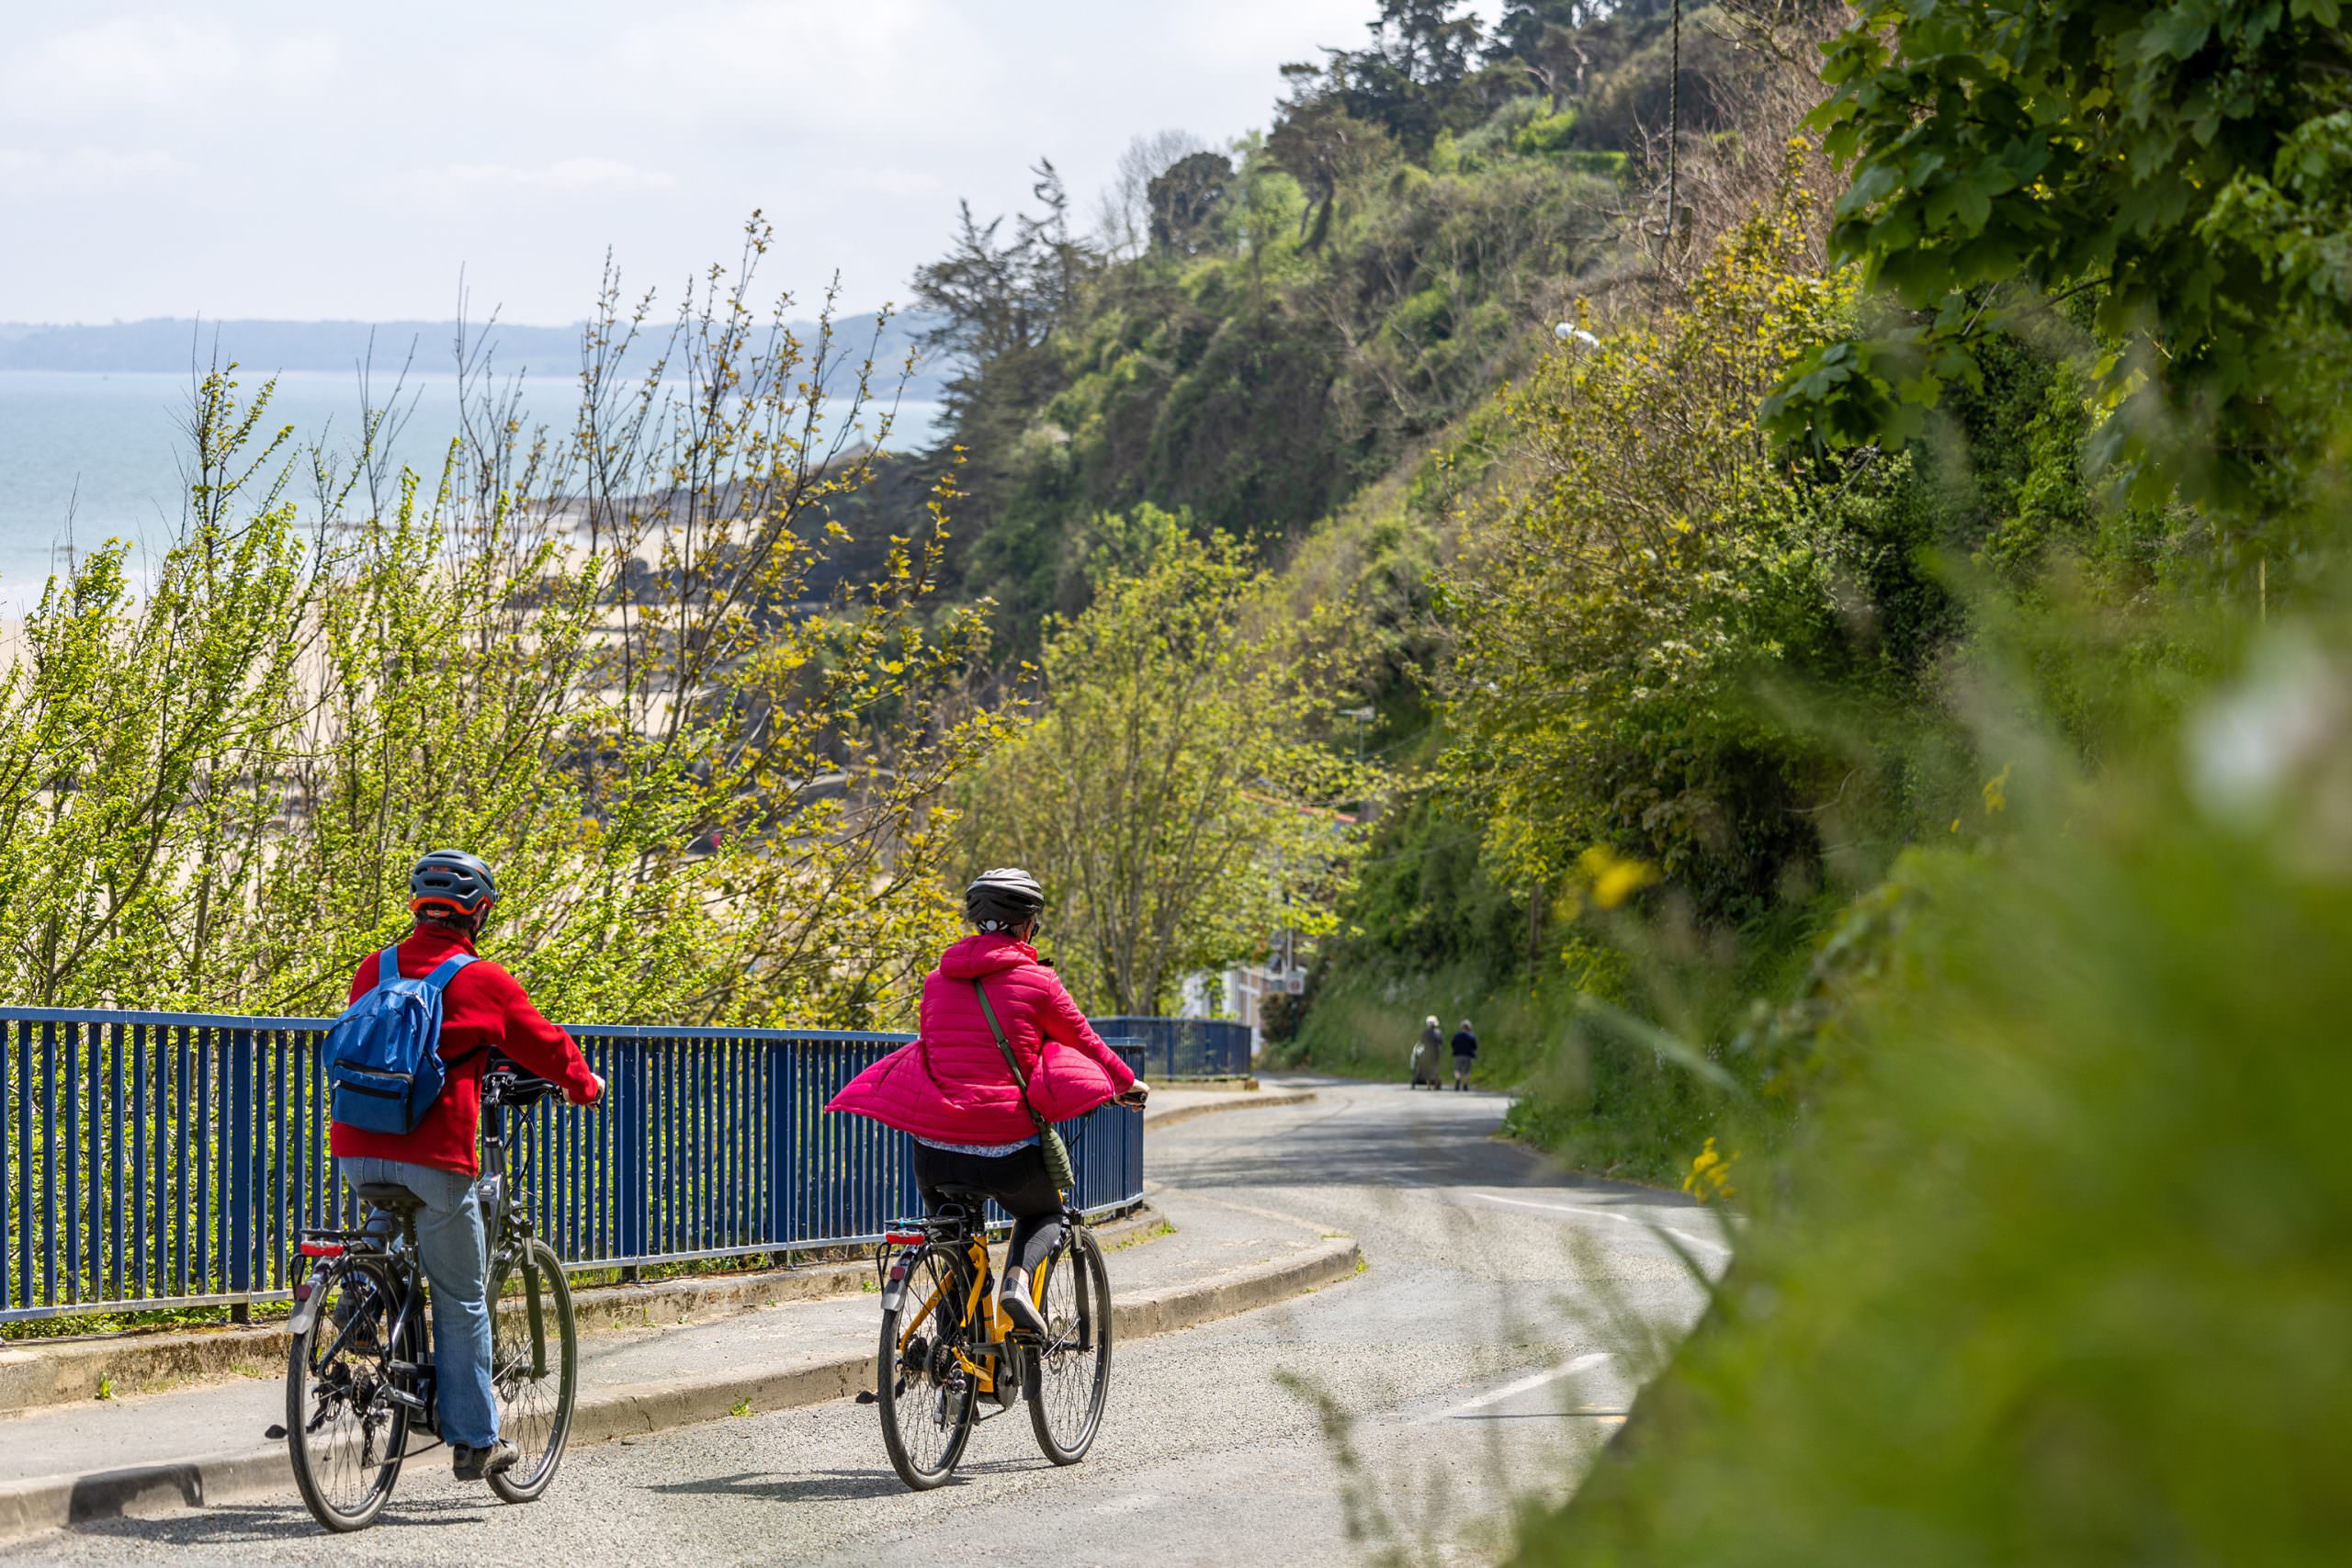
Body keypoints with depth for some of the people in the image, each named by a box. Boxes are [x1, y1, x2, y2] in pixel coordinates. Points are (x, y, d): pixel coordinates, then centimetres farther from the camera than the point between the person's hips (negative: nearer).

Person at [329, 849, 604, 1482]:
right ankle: (475, 1441, 10)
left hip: (357, 1151, 5)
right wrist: (584, 1084, 33)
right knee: (461, 1300, 6)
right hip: (432, 1157, -5)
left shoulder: (373, 969, 12)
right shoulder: (482, 981, -2)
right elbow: (544, 1044, 12)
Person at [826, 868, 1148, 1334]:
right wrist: (1128, 1084, 30)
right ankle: (1017, 1278, -3)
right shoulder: (1036, 982, -3)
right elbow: (1087, 1045, 9)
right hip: (1007, 1148, -3)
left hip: (936, 1149, 3)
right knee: (1044, 1214, 27)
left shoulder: (937, 980, 9)